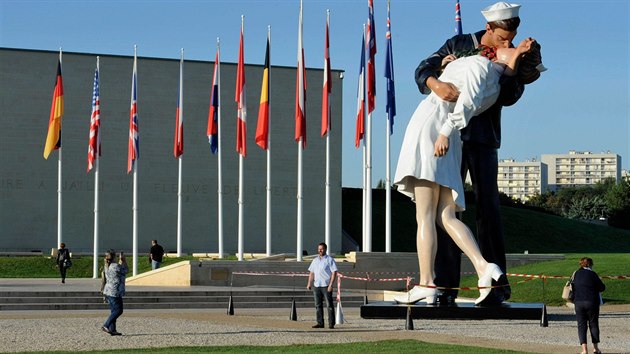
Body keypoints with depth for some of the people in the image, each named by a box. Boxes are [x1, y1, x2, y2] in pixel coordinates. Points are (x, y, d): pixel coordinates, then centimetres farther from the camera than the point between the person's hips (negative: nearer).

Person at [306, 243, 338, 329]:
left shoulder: (330, 260, -2)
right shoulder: (315, 260, 16)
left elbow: (334, 272, -7)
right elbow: (311, 272, 19)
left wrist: (331, 285, -15)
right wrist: (309, 283, 7)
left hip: (326, 286, -6)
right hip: (316, 285, 6)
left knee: (329, 305, -4)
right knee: (318, 305, 6)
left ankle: (331, 323, -3)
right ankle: (320, 323, 11)